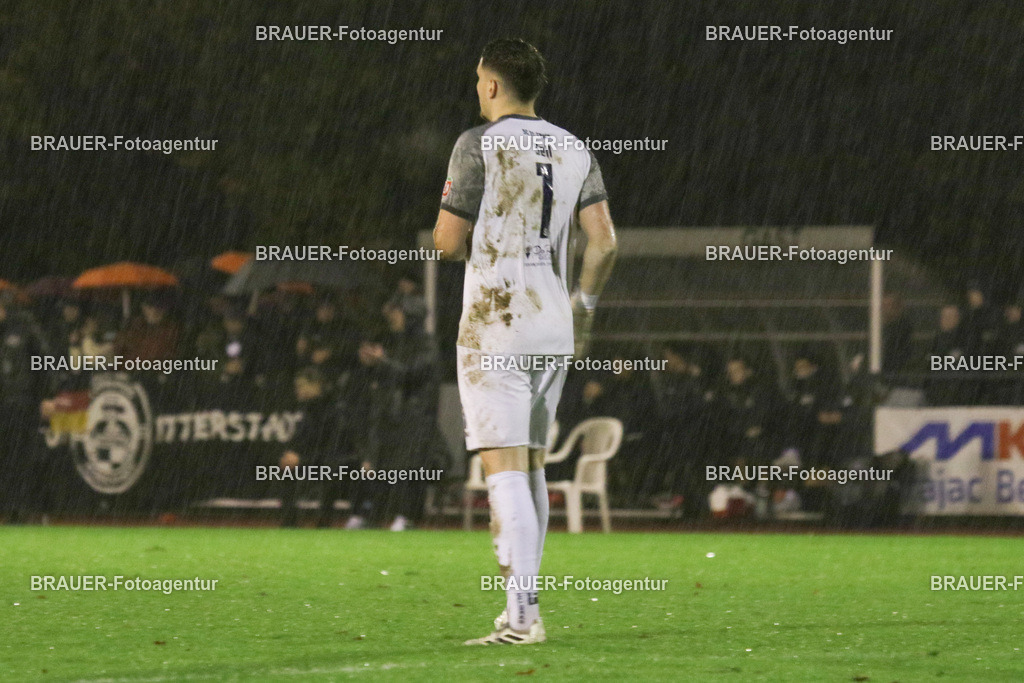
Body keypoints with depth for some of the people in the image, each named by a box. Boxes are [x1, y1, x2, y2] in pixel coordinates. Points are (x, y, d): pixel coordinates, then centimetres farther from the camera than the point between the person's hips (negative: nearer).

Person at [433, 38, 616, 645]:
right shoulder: (574, 151, 9)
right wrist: (585, 304, 19)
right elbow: (604, 241, 4)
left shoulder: (480, 145, -8)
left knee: (505, 468, -9)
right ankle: (524, 606, 19)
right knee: (532, 464, 16)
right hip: (554, 331, 6)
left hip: (495, 328, -6)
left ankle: (523, 616, -18)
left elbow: (449, 242, -9)